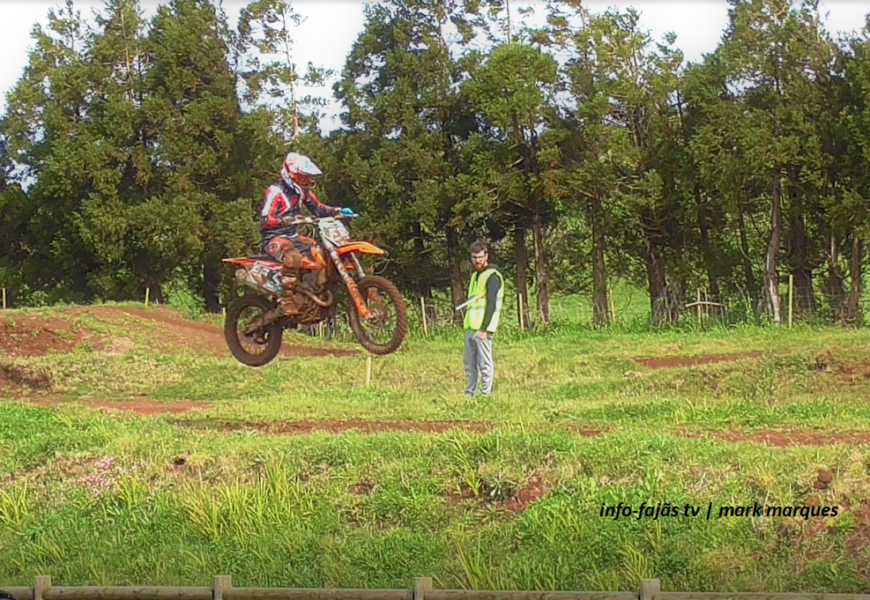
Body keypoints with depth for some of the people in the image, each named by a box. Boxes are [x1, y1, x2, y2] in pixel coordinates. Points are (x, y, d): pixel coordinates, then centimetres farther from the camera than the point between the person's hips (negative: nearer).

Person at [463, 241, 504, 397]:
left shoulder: (492, 276, -8)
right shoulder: (475, 276, 20)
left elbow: (492, 304, -15)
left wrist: (484, 328, -20)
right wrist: (468, 326, 18)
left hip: (482, 329, -9)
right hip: (470, 328, 9)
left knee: (485, 364, -6)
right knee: (470, 365, 11)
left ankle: (486, 394, -3)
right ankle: (469, 395, 15)